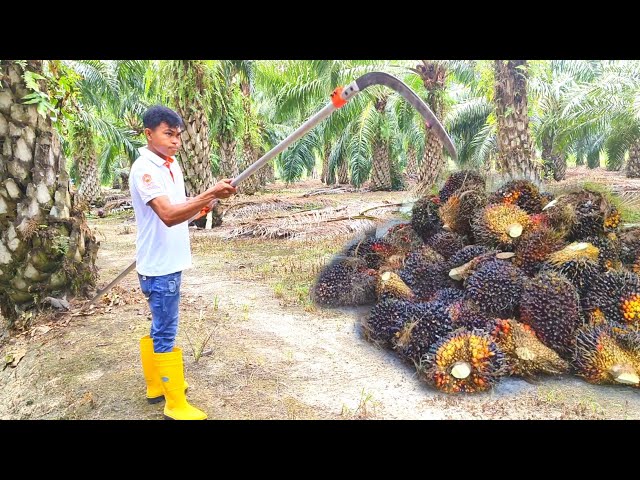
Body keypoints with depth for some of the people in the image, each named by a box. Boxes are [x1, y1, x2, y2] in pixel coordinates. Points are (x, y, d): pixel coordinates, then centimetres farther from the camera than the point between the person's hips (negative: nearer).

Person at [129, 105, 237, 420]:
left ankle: (156, 386, 35)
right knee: (166, 333, 0)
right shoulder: (144, 169, -19)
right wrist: (210, 195, -41)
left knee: (160, 328, 19)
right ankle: (176, 405, 11)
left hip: (170, 263, 9)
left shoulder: (171, 164, 9)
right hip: (159, 267, -9)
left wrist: (200, 204, 1)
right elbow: (168, 215, -32)